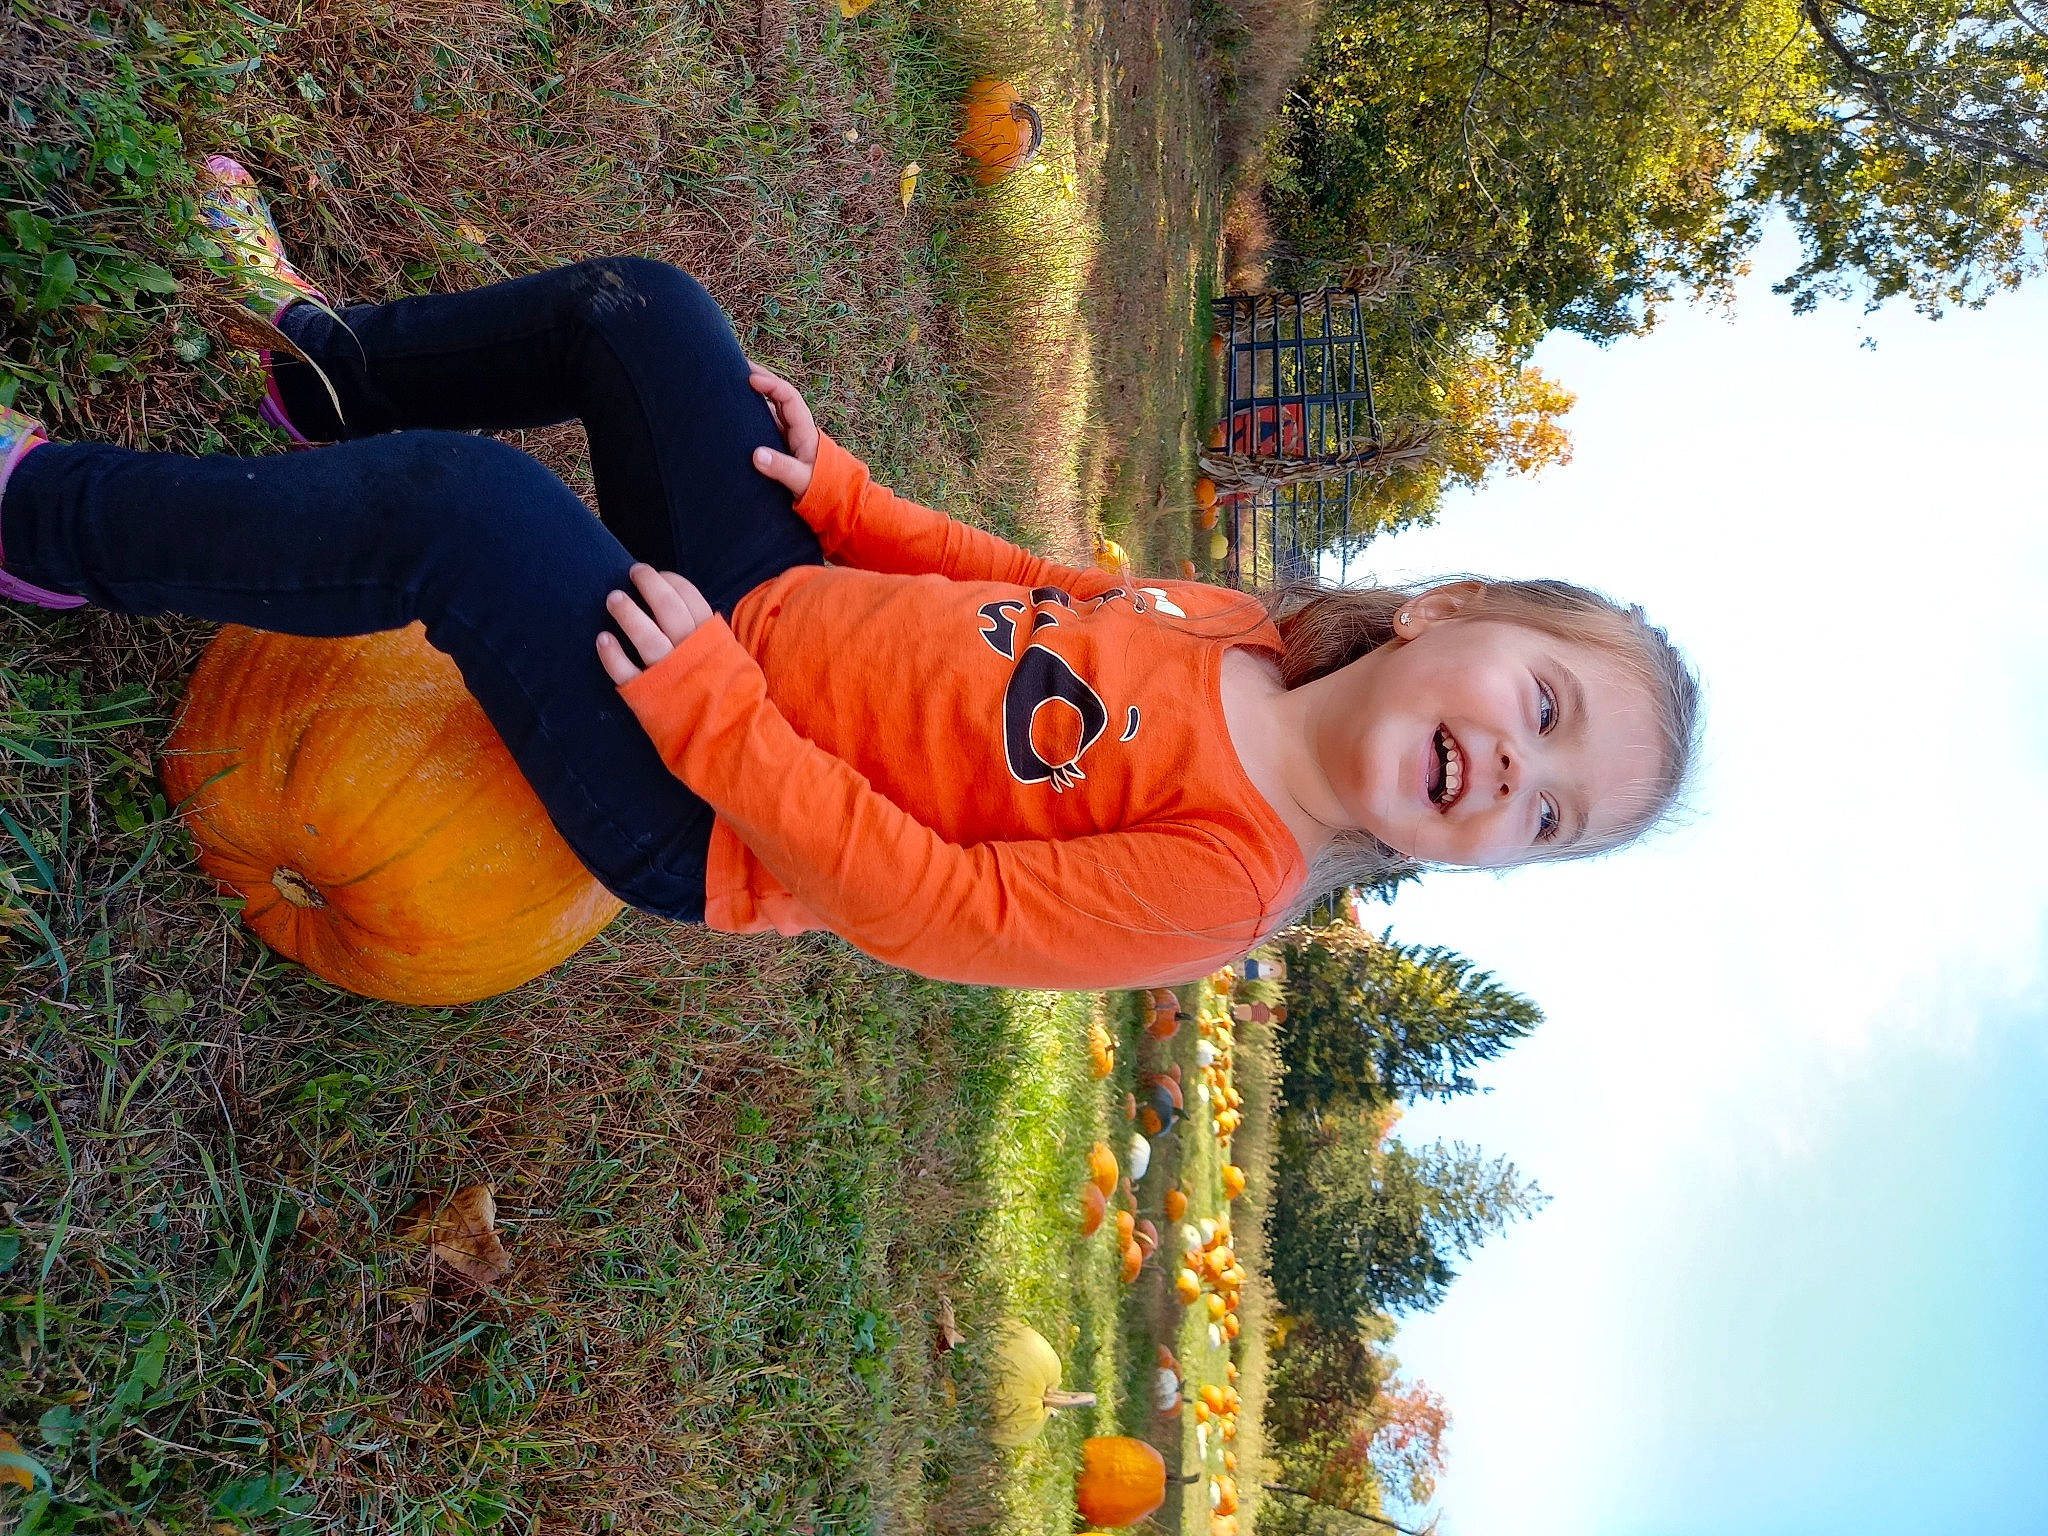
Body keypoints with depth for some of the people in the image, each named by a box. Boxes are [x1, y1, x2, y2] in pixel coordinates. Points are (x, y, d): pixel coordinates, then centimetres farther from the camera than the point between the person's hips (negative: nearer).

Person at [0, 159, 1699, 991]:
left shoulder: (1227, 882, -22)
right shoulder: (1229, 621, -2)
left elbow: (940, 903, -23)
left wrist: (710, 707, -24)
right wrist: (837, 492, 3)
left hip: (706, 820, -7)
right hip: (769, 601, 7)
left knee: (463, 498, -26)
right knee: (642, 308, 5)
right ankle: (332, 362, 29)